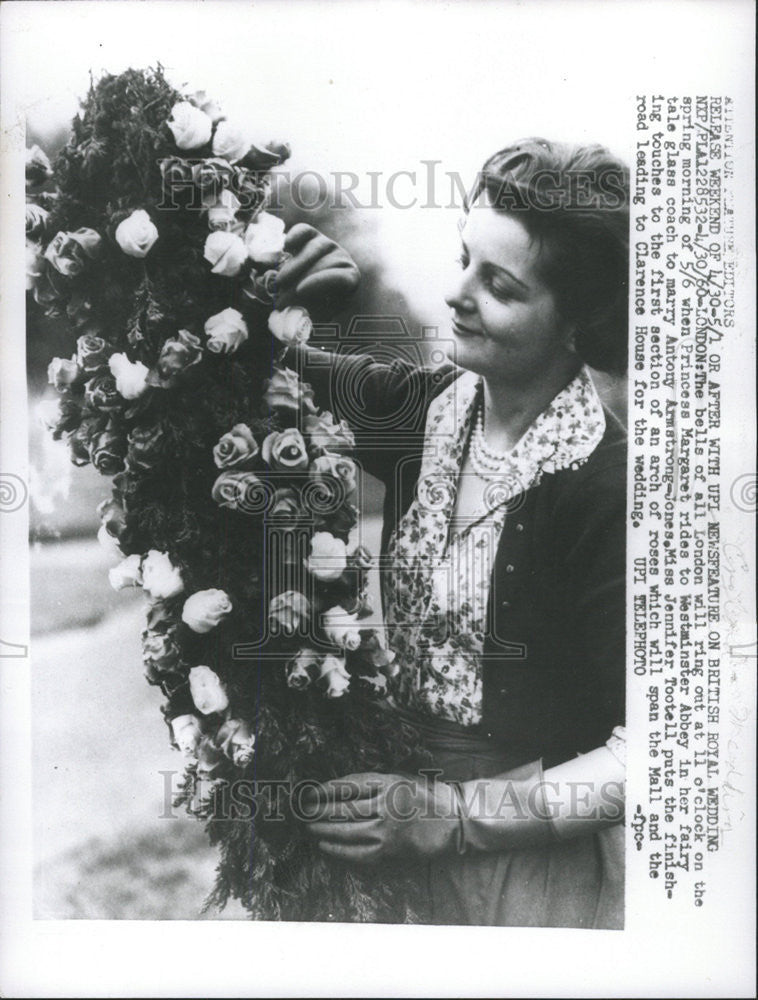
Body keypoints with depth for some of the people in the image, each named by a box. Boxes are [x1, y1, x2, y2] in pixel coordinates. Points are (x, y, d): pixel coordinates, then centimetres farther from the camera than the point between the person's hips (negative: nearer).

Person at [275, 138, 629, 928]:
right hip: (408, 788, 5)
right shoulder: (426, 406, -9)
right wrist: (266, 294, -19)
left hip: (536, 859, -5)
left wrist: (449, 817, -25)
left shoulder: (603, 491, -25)